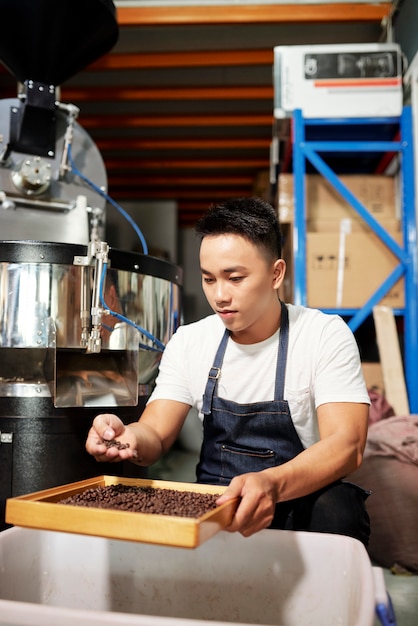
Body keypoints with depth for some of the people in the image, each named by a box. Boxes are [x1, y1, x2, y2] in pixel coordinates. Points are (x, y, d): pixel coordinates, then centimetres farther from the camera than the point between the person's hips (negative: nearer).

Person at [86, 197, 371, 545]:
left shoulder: (325, 335, -11)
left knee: (336, 505, -34)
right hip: (212, 500, 2)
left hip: (303, 499, -2)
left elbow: (347, 445, -22)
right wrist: (131, 439, -29)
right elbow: (156, 433, -3)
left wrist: (272, 484, -43)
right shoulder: (188, 341, 1)